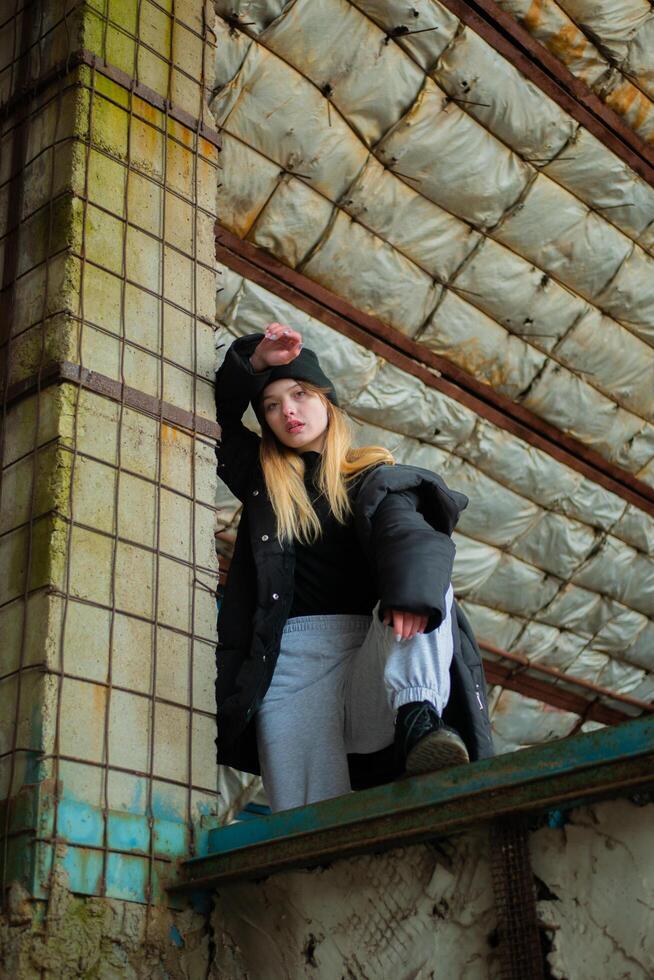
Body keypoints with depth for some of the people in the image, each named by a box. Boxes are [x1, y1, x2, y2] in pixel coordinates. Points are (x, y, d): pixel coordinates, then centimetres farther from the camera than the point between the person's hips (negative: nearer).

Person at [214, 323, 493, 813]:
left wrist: (412, 592, -32)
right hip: (289, 658, 1)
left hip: (368, 650, -1)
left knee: (424, 582, -28)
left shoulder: (373, 478, 12)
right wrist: (254, 361, 8)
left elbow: (411, 535, -9)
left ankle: (419, 716, -45)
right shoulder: (262, 478, 21)